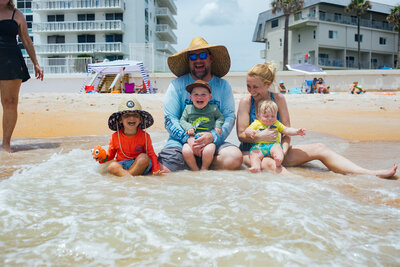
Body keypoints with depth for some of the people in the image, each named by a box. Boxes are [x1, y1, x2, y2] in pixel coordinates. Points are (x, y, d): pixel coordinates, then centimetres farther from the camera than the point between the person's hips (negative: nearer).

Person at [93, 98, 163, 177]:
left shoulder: (145, 136, -3)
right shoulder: (115, 137, 0)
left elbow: (151, 155, -2)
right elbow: (110, 155, 10)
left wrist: (156, 170, -17)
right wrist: (102, 158, -13)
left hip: (140, 167, 0)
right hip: (122, 166, 0)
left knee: (144, 157, -30)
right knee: (112, 166, -29)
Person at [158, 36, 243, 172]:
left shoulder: (223, 86, 9)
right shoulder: (177, 85, 5)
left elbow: (230, 117, 0)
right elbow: (170, 118, -2)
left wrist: (212, 136, -20)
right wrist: (187, 138, -19)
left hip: (213, 142, 2)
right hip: (180, 140, -1)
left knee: (235, 157, -28)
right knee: (162, 170, -27)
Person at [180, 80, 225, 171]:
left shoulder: (213, 108, 11)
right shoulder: (188, 108, 13)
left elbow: (220, 117, 22)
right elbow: (182, 120, 14)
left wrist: (218, 126, 4)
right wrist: (188, 127, -4)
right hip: (192, 139, 1)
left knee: (209, 151, -33)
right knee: (186, 151, -29)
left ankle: (204, 168, -3)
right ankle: (195, 170, -4)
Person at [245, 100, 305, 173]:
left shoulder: (277, 124, 21)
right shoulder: (256, 123, 12)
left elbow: (286, 130, 16)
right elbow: (246, 131, 2)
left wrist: (297, 131, -1)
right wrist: (250, 132, -23)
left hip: (273, 144, 1)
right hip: (258, 146, -1)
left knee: (277, 148, -32)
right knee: (254, 154, -30)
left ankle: (279, 159, -57)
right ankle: (256, 167, -50)